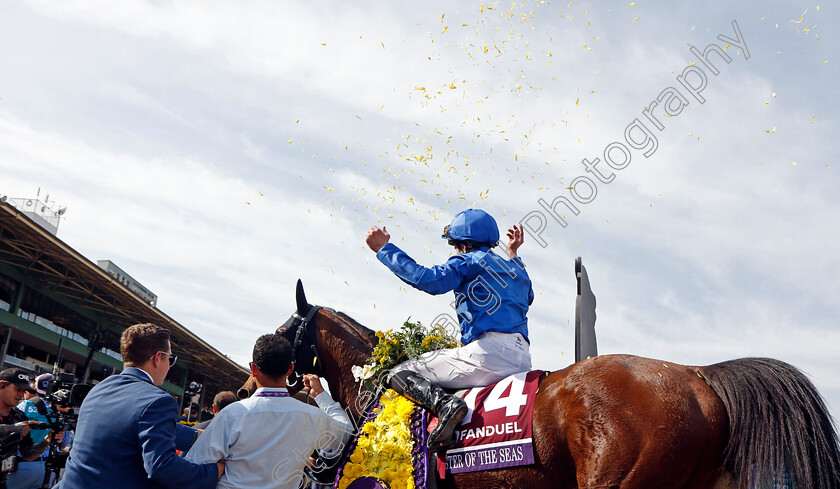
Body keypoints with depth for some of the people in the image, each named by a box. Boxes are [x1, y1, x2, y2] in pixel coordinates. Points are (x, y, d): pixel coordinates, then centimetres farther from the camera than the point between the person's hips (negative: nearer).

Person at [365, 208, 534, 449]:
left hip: (488, 352, -9)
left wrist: (384, 248, -6)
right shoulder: (513, 267, 24)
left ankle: (444, 403, -26)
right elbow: (528, 296, 46)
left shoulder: (468, 261, 1)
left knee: (400, 373, -2)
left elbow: (429, 279, -16)